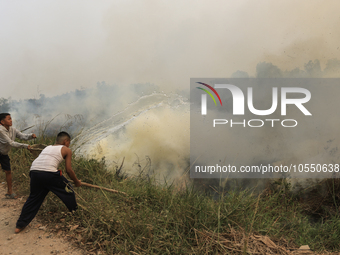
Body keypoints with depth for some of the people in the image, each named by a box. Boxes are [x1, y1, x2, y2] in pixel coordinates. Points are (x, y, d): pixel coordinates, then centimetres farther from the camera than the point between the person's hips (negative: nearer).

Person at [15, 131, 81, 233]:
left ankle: (20, 225, 23)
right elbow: (69, 170, 11)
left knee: (33, 198, 21)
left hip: (34, 172, 6)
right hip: (49, 173, -6)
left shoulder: (47, 148, 33)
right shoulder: (66, 150, 16)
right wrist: (76, 182, 27)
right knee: (68, 190, 18)